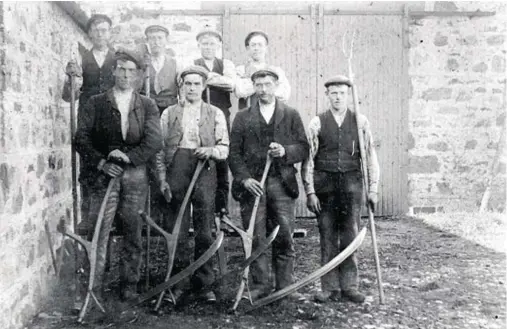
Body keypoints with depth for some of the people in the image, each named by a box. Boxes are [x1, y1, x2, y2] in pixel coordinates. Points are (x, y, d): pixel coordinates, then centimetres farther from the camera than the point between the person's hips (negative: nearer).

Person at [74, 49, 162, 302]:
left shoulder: (147, 106, 10)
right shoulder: (96, 103, 8)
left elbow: (155, 141, -2)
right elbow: (81, 138, 1)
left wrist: (129, 156, -15)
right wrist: (101, 162, -12)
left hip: (135, 175, 1)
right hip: (103, 174, -1)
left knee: (133, 232, 4)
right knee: (98, 232, -4)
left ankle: (129, 284, 16)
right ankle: (93, 287, 4)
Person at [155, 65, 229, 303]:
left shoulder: (215, 114, 13)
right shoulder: (169, 113, 14)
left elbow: (224, 149, 8)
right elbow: (160, 149, 10)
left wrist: (210, 150, -13)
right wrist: (162, 180, 0)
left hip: (204, 172, 0)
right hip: (176, 170, 1)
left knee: (204, 231, 0)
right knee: (177, 231, 2)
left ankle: (203, 283, 12)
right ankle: (180, 281, 14)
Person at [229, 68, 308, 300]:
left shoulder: (291, 115, 13)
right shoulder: (242, 118, 12)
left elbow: (304, 148, 8)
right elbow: (234, 153, 5)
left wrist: (285, 152, -13)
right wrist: (244, 178, -9)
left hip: (282, 183, 0)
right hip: (252, 184, 0)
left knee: (284, 237, 0)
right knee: (256, 238, 0)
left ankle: (284, 286, 10)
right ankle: (261, 285, 10)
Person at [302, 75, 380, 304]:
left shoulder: (360, 122, 6)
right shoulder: (318, 123, 3)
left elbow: (370, 156, 7)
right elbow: (308, 159, 1)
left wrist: (373, 189, 2)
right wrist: (310, 192, -4)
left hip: (351, 184, 1)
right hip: (325, 184, 0)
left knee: (350, 237, 3)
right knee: (327, 238, 4)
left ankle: (349, 287, 14)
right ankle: (329, 288, 13)